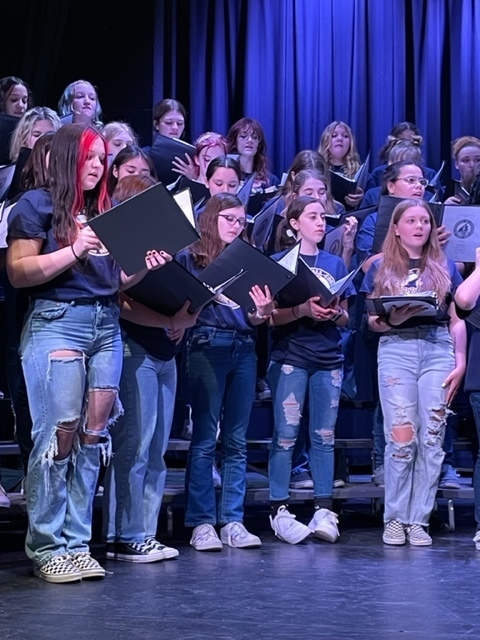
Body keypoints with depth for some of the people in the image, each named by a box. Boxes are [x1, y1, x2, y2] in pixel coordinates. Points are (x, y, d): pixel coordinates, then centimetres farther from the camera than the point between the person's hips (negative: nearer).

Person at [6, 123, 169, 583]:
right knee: (59, 433, -10)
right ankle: (45, 547, -2)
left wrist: (145, 266, 3)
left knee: (94, 434, 1)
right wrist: (74, 251, -15)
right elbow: (18, 272, -7)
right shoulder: (37, 205, 2)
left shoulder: (106, 211, 19)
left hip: (106, 327, 6)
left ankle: (76, 543, 7)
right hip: (56, 322, -6)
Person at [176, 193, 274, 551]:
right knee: (205, 438, -6)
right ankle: (201, 523, -4)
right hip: (208, 345, -5)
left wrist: (263, 311, -6)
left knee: (237, 440, 4)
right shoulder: (191, 257, 6)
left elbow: (252, 318, 15)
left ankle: (233, 521, 7)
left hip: (243, 348, 5)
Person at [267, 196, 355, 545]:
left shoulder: (336, 264, 15)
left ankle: (324, 509, 7)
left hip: (329, 359, 3)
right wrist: (303, 310, -18)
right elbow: (270, 315, -2)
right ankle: (280, 510, -1)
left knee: (325, 436, 3)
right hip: (290, 357, -3)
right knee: (286, 434, -5)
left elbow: (345, 318, 16)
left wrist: (335, 313, -7)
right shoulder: (278, 262, 4)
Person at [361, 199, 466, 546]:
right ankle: (395, 519, 2)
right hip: (396, 350, -1)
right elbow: (372, 321, 9)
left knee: (432, 438, -2)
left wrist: (460, 362, 3)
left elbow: (457, 320, 13)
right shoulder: (380, 268, 11)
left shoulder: (445, 266, 14)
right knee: (401, 436, -7)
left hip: (438, 350, 1)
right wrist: (392, 319, -12)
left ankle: (419, 520, 3)